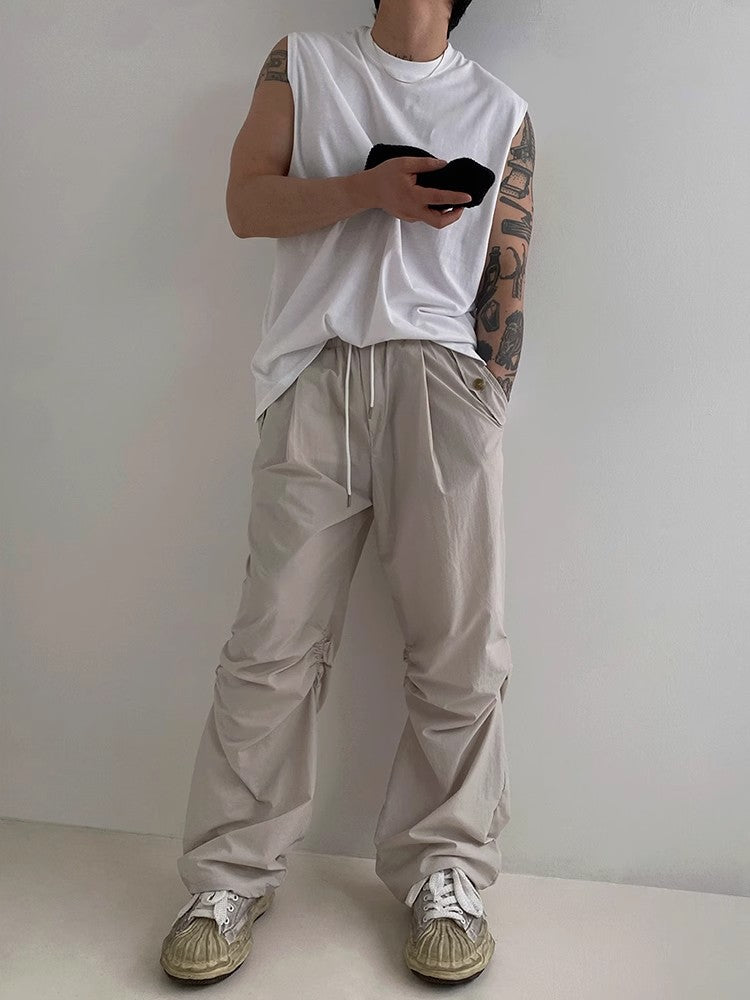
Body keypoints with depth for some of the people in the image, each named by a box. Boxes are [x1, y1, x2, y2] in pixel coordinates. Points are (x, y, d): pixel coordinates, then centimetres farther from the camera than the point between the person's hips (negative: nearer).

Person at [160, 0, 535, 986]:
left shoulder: (503, 114, 21)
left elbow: (507, 278, 13)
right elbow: (246, 203, 8)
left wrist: (488, 402, 1)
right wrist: (372, 187, -7)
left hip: (444, 374, 2)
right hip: (317, 374, -1)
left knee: (462, 645, -2)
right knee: (275, 640, -4)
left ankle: (445, 869, 13)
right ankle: (232, 878, 7)